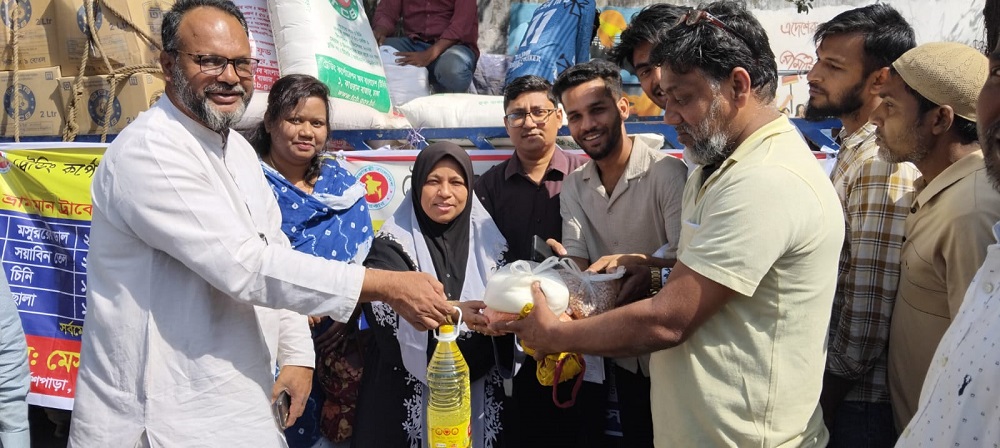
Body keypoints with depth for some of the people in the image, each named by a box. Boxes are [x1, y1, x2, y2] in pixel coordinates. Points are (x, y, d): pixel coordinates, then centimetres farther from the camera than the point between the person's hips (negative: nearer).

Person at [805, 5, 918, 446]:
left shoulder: (882, 164, -24)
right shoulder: (854, 149, 7)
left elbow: (866, 316, -25)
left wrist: (825, 401, -13)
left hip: (857, 399, -8)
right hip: (838, 381, 8)